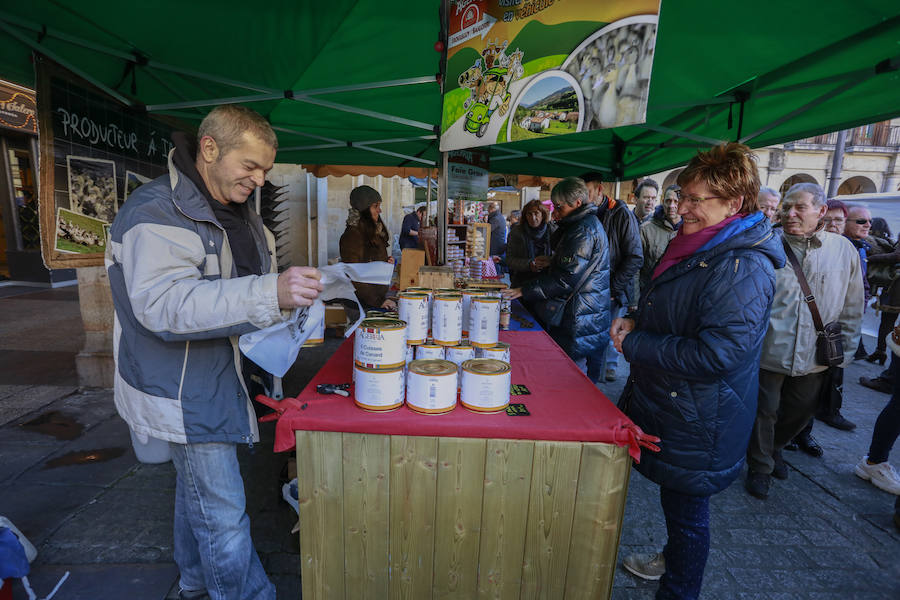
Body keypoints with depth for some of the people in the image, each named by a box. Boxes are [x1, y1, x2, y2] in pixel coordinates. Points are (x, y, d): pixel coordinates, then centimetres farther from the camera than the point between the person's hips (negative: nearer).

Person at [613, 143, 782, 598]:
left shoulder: (743, 267, -25)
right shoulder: (696, 245, 6)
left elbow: (716, 355, -31)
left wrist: (633, 345, -22)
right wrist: (636, 323, 0)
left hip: (698, 421, -9)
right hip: (669, 404, 9)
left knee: (686, 509, 12)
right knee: (676, 502, 28)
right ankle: (672, 560, 52)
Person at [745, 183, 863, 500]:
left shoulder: (844, 250, 1)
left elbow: (853, 308, 8)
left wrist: (844, 351, 8)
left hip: (816, 356, 4)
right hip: (769, 351, -4)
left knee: (801, 411, 20)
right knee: (764, 411, 7)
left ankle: (774, 448, 46)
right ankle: (759, 467, 28)